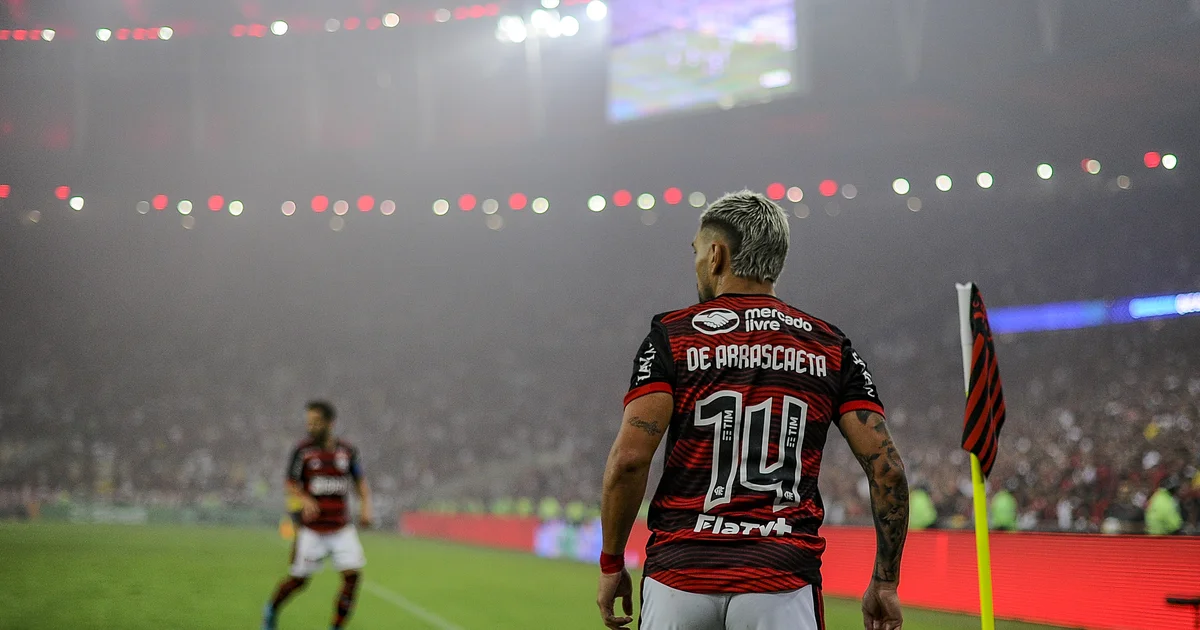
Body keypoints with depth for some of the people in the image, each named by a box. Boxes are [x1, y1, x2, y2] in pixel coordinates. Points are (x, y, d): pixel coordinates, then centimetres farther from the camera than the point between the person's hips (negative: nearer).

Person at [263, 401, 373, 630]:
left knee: (353, 575, -11)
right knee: (299, 579, 4)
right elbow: (291, 484, 0)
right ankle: (272, 609, 35)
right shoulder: (303, 450, -6)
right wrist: (305, 499, -20)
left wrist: (365, 505, -4)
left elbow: (360, 482, 12)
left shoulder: (347, 451, 1)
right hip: (312, 529, -2)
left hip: (342, 529, 2)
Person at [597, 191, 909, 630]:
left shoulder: (671, 336, 2)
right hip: (781, 582, 1)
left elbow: (629, 457, -9)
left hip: (678, 577, 0)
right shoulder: (830, 347, 9)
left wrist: (611, 564, 2)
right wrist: (885, 582, 8)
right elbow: (885, 464, 1)